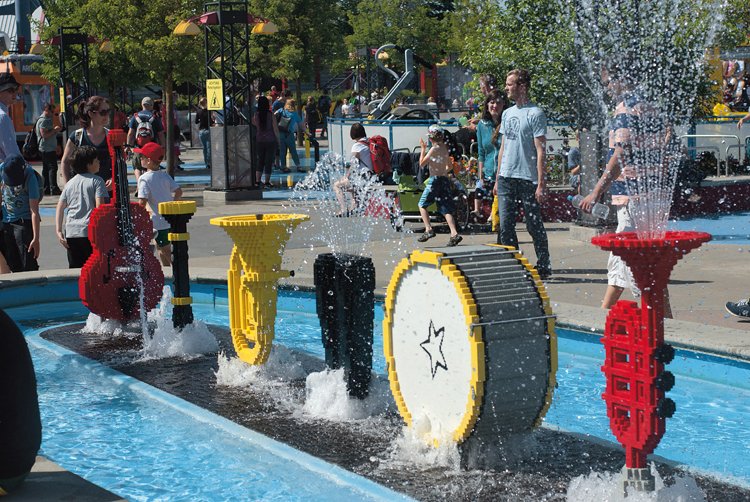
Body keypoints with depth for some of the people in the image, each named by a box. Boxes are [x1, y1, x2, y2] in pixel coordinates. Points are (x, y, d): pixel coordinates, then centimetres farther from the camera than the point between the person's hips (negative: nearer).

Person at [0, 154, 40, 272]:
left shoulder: (29, 177, -22)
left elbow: (34, 211, -23)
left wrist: (36, 238, -25)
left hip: (24, 221, -5)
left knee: (28, 265, -10)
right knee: (13, 264, 8)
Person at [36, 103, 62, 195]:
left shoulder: (47, 120, 19)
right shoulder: (43, 121, -14)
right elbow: (44, 134, -22)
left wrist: (55, 129, 13)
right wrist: (54, 130, -15)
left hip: (44, 149, 11)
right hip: (48, 149, -11)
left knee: (46, 169, 12)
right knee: (52, 168, -13)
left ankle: (46, 189, 16)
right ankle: (53, 189, -17)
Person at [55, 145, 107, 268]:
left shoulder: (70, 183, 16)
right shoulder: (96, 181, -1)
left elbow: (60, 207, 11)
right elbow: (99, 206, -11)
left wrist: (59, 231, 10)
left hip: (71, 233, 5)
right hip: (90, 232, -5)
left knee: (74, 269, 7)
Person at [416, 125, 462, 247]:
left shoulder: (434, 149, -11)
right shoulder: (444, 149, 11)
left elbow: (422, 164, -8)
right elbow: (450, 167, 20)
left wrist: (423, 149, 0)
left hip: (435, 180, -7)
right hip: (445, 180, 7)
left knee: (422, 205, 5)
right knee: (446, 209, 3)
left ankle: (428, 230, -6)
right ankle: (454, 234, -8)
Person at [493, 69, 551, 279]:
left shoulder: (535, 114, -7)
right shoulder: (507, 113, 15)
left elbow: (540, 151, -11)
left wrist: (541, 183, -15)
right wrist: (497, 178, 16)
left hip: (528, 179, -6)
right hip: (506, 178, 6)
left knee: (534, 226, 2)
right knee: (505, 226, 4)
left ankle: (544, 267, 12)